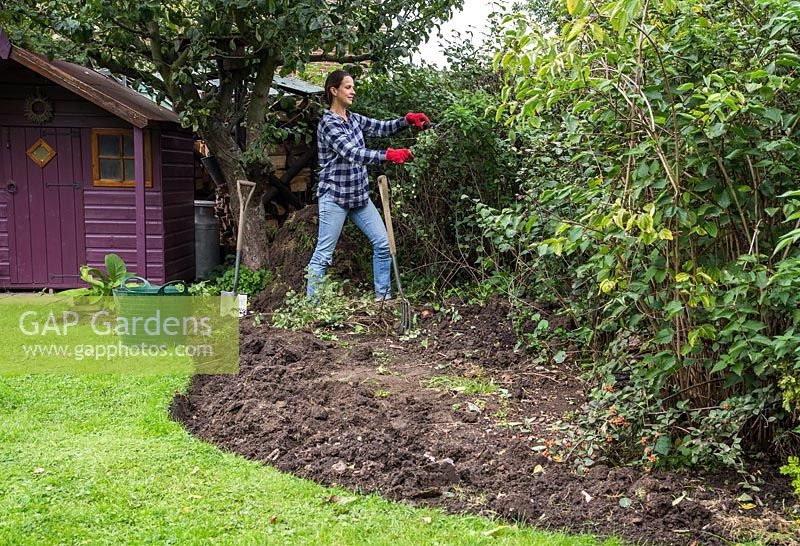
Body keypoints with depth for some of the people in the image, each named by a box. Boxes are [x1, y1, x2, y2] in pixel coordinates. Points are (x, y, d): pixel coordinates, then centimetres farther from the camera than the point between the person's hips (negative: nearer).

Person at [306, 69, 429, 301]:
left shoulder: (354, 119, 11)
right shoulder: (328, 123, -14)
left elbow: (382, 128, 12)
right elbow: (351, 153, -25)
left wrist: (407, 119, -6)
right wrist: (389, 155, -34)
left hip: (359, 194, 8)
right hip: (334, 196, -8)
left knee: (383, 243, 4)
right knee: (323, 254, -5)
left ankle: (383, 297, 14)